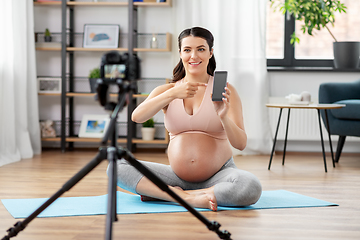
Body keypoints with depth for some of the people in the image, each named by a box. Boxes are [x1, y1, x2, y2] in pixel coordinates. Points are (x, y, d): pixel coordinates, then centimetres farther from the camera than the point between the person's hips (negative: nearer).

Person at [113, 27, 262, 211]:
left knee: (251, 187, -35)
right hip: (177, 176, 2)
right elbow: (136, 117, -14)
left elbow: (241, 144, -10)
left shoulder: (224, 91, -1)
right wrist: (172, 94, -26)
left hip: (218, 174, -2)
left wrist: (224, 116, -29)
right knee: (117, 167, -15)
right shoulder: (166, 91, 6)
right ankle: (187, 198, -24)